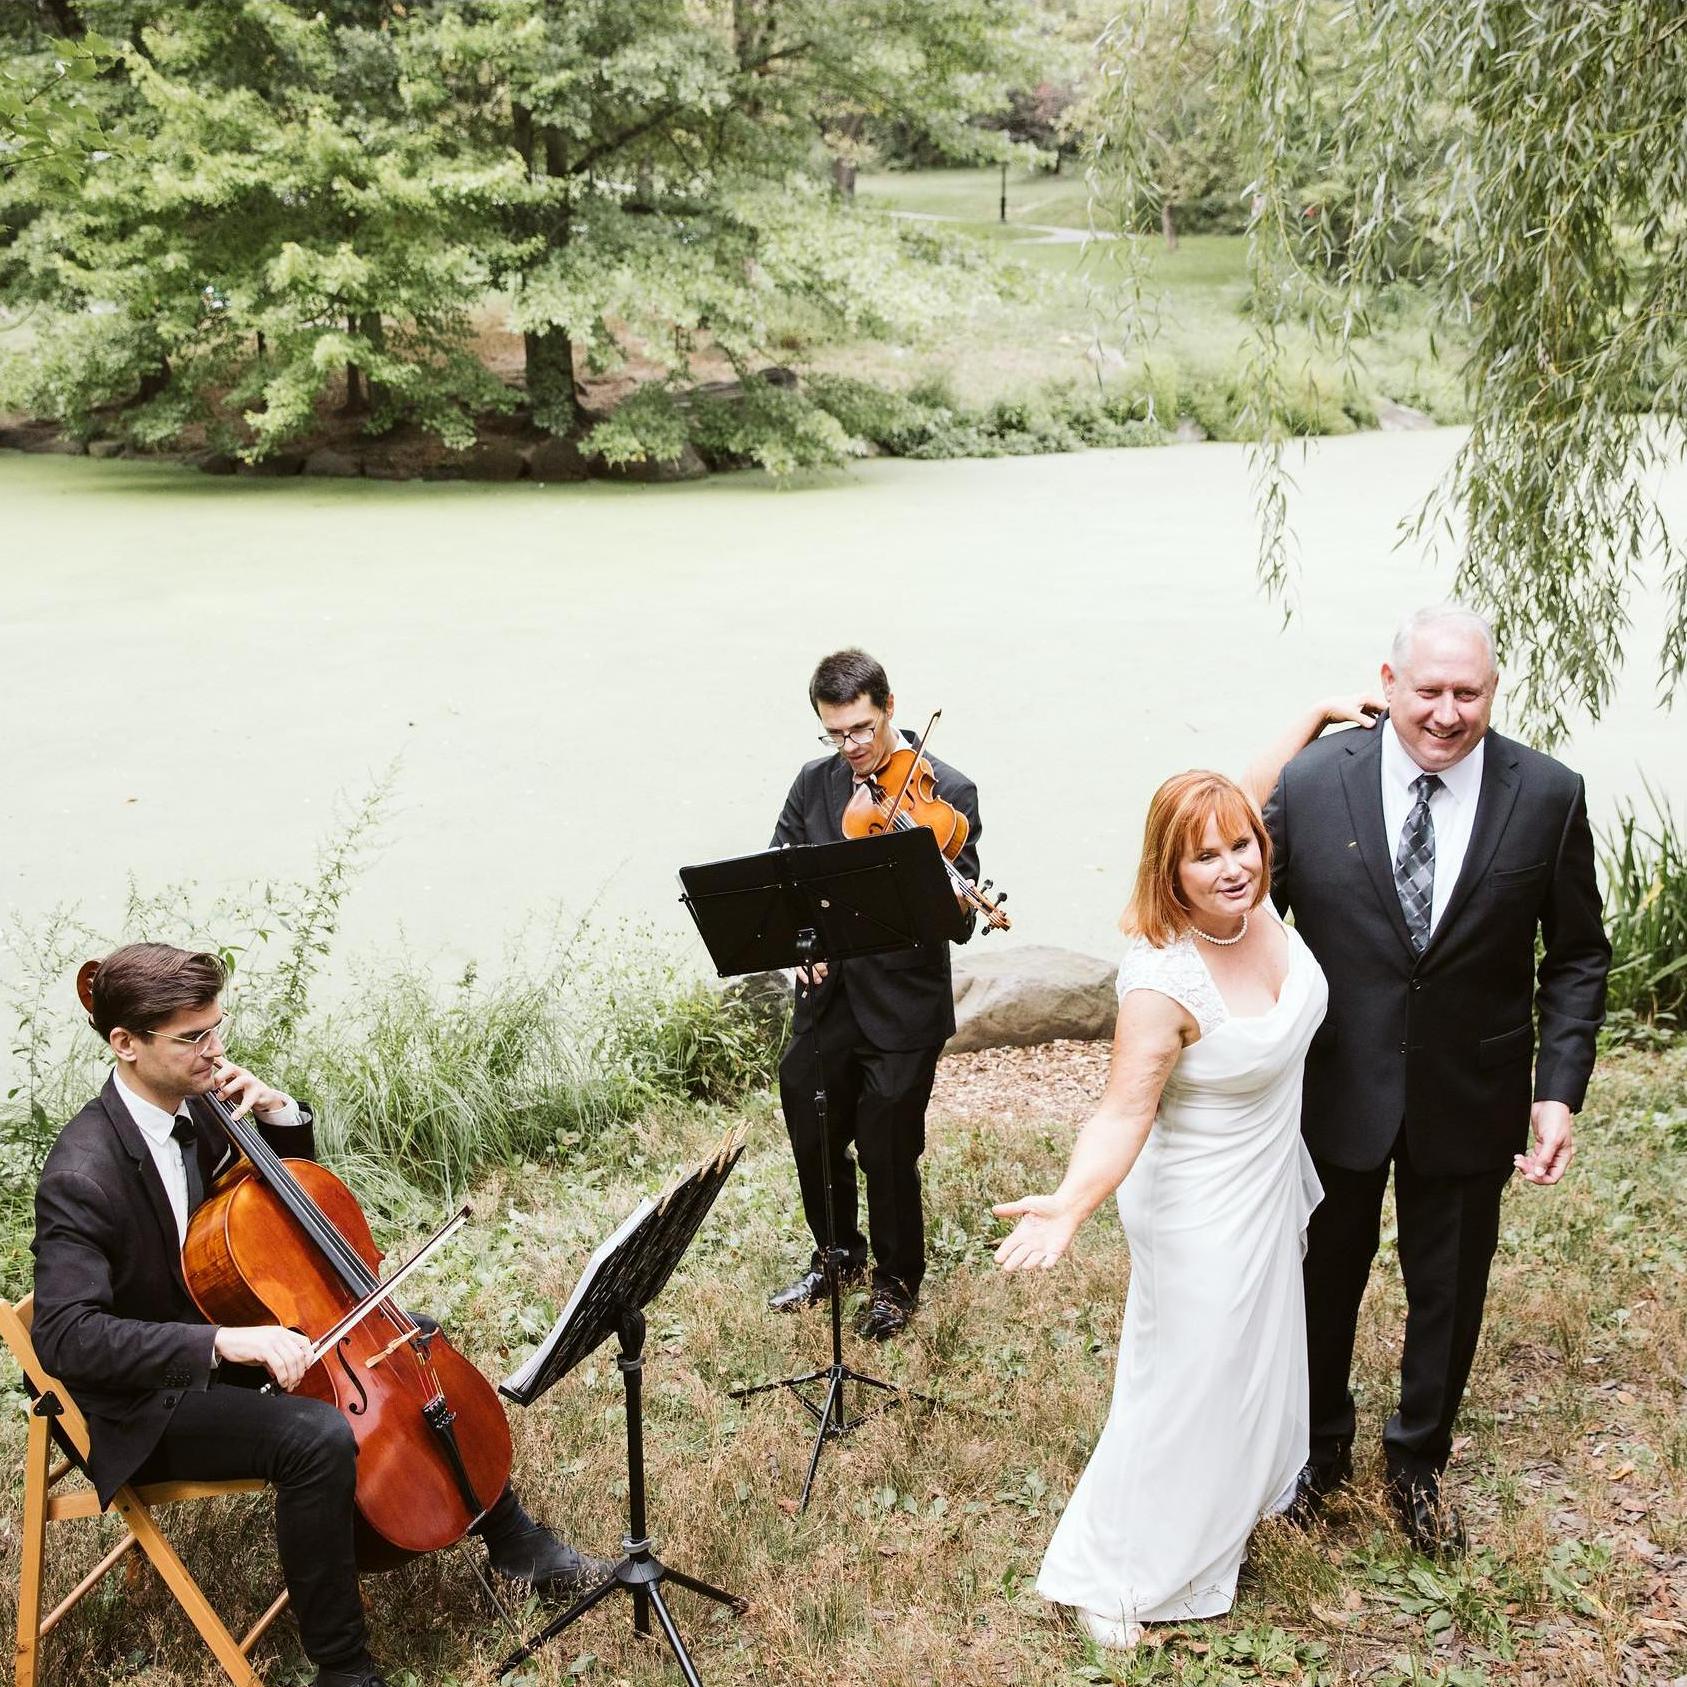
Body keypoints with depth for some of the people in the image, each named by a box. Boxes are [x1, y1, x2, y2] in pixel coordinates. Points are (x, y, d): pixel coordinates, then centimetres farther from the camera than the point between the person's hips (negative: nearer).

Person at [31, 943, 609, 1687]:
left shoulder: (196, 1109, -2)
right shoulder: (82, 1175, -26)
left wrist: (280, 1114, -7)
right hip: (148, 1409, -9)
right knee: (318, 1435, -33)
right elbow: (65, 1336, -34)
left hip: (226, 1351, 9)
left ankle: (514, 1541, 26)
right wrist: (225, 1341, -42)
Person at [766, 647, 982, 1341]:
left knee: (888, 1151, 5)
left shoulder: (948, 793, -11)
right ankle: (837, 1253, 41)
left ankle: (897, 1277, 29)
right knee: (812, 1136, 16)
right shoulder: (814, 784, 3)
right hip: (827, 993, 5)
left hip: (902, 1004, -5)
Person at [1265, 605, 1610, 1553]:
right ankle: (1323, 1448, 45)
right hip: (1337, 1087, 0)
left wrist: (1560, 1089, -12)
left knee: (1448, 1294, 18)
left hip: (1470, 1098, 1)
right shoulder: (1311, 783, -13)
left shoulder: (1549, 796, -11)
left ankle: (1419, 1464, 44)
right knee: (1326, 1279, 19)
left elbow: (1577, 957, -3)